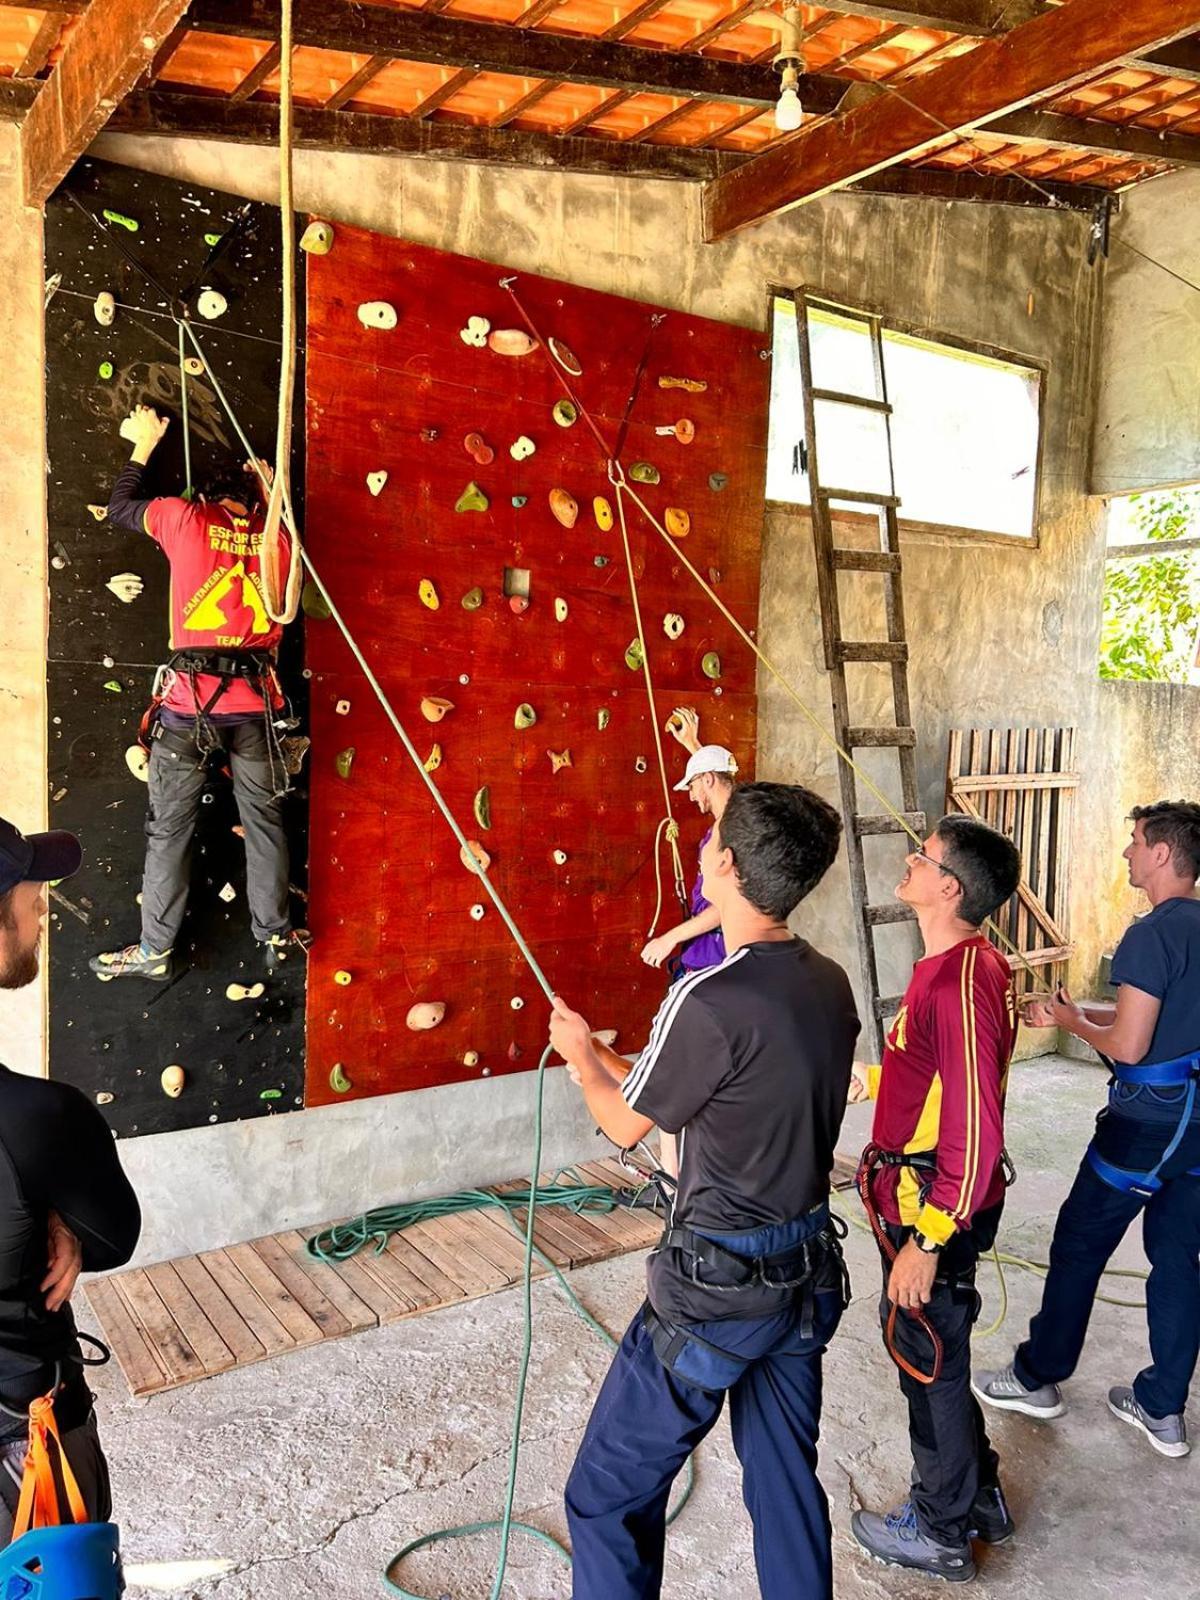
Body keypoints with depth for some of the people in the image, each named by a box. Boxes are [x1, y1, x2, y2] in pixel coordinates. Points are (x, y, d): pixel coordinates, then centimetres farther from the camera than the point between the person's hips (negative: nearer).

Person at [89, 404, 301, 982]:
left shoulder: (186, 517, 3)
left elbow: (119, 507, 21)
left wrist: (143, 443, 32)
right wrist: (269, 490, 38)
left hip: (190, 700, -2)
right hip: (255, 699, 3)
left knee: (170, 828, 6)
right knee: (264, 818, 14)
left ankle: (154, 950, 14)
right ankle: (275, 933, 24)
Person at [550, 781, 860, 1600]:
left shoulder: (710, 1001, -26)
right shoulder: (831, 985, -2)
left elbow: (626, 1125, -10)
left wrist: (584, 1055, 10)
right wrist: (620, 1066, 17)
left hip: (717, 1285, -7)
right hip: (810, 1271, 8)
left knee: (610, 1494, 10)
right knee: (788, 1482, 23)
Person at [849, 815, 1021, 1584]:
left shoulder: (961, 979, -26)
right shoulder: (961, 963, 4)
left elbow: (975, 1130, -27)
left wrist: (926, 1240, -25)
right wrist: (872, 1078, 25)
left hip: (934, 1208, -9)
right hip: (921, 1195, 9)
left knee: (928, 1357, 9)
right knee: (934, 1352, 23)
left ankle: (942, 1533, 31)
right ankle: (978, 1497, 43)